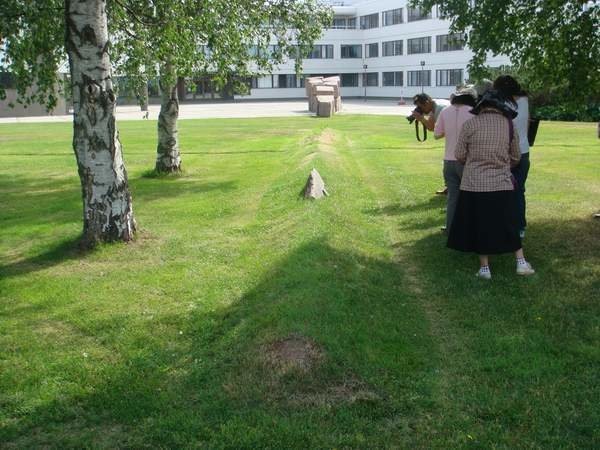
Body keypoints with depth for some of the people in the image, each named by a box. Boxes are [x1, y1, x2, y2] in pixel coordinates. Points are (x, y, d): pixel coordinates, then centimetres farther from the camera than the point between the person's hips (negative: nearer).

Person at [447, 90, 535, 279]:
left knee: (479, 225, 8)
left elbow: (460, 155, -2)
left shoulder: (470, 124, -7)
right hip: (502, 185, 1)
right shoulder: (509, 125, -1)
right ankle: (521, 261, 16)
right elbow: (515, 157, 8)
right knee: (508, 225, 15)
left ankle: (484, 267, 13)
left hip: (474, 185, -1)